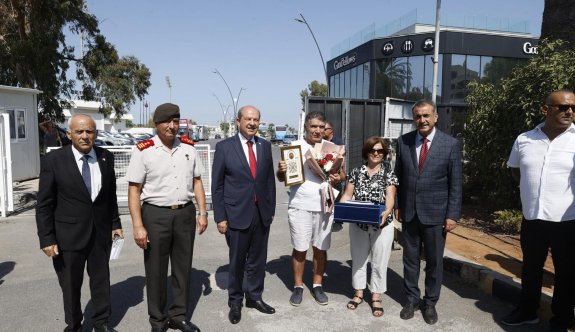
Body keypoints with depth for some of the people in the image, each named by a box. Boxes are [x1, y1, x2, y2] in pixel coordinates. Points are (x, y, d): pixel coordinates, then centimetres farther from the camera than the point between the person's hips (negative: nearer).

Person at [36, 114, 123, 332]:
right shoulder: (53, 160, -11)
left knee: (101, 279, 16)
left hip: (101, 232, 3)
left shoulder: (106, 158, -1)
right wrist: (47, 239, -10)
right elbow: (44, 204, -8)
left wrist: (115, 223, 7)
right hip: (68, 234, -3)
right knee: (70, 284, 14)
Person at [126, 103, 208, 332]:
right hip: (155, 214, -3)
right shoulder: (143, 150, -7)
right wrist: (138, 226, -12)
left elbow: (197, 181, 10)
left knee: (183, 266, 14)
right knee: (156, 270, 10)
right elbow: (134, 190, -7)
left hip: (185, 213, 4)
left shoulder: (188, 147, 5)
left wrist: (202, 213, 4)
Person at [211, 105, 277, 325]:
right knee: (237, 261, 11)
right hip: (237, 214, -3)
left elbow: (270, 179, 10)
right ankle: (235, 302, 30)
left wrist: (271, 209, 8)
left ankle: (255, 297, 34)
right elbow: (217, 185, -5)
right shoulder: (224, 147, -5)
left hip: (262, 213, 3)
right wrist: (220, 217, -8)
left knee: (258, 259, 15)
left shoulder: (265, 146, 6)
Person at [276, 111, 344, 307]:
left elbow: (341, 175, 10)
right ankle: (298, 286, 23)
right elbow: (281, 178, 1)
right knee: (300, 248, 7)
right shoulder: (294, 146, -1)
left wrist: (338, 179, -13)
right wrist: (281, 170, -22)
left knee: (321, 248, 11)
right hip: (300, 206, -2)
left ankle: (317, 285, 27)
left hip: (324, 206, 2)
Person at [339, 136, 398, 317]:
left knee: (379, 261, 6)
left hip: (382, 224, -2)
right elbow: (347, 195, 4)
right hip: (358, 223, 2)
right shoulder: (356, 172, 5)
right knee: (358, 259, 12)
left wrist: (387, 211, -31)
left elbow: (390, 196, -11)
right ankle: (358, 293, 28)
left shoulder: (389, 173, -1)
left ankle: (376, 297, 21)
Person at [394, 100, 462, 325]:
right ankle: (412, 299, 30)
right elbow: (398, 176, 6)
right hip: (409, 212, 2)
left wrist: (452, 215, -8)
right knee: (410, 259, 13)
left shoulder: (451, 144, -5)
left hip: (435, 213, -2)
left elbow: (456, 183, -4)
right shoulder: (403, 141, 1)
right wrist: (397, 205, 4)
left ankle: (430, 303, 29)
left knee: (434, 261, 10)